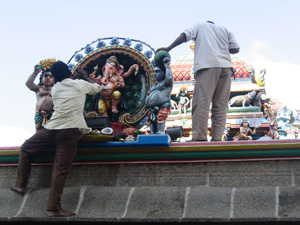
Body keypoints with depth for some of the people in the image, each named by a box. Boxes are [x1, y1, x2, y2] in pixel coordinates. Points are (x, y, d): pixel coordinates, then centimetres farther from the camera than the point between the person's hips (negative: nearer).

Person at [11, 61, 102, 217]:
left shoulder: (55, 89, 14)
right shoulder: (80, 84, 7)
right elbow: (97, 88, 25)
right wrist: (85, 76, 38)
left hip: (51, 129, 2)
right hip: (70, 131, -2)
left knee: (26, 148, 25)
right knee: (61, 169, -6)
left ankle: (21, 185, 23)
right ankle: (54, 208, -9)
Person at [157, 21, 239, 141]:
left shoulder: (200, 25, 22)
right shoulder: (225, 29, 29)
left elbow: (185, 35, 4)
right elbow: (235, 49, 17)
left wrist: (168, 48, 6)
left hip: (207, 65, -4)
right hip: (226, 66, 4)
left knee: (201, 103, -14)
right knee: (220, 106, 1)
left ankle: (199, 138, -26)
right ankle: (217, 139, -9)